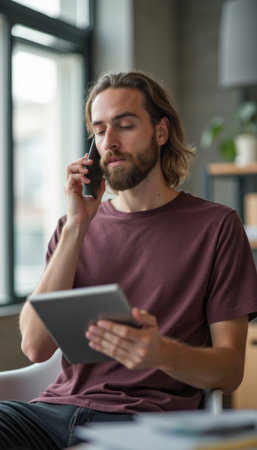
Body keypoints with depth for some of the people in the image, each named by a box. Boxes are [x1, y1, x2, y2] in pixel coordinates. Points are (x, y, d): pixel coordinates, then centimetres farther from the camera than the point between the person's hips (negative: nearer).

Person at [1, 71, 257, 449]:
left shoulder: (215, 225, 3)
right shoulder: (75, 226, 14)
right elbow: (36, 346, 0)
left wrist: (162, 354, -21)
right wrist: (77, 226, -3)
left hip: (146, 418, -4)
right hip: (60, 404, 4)